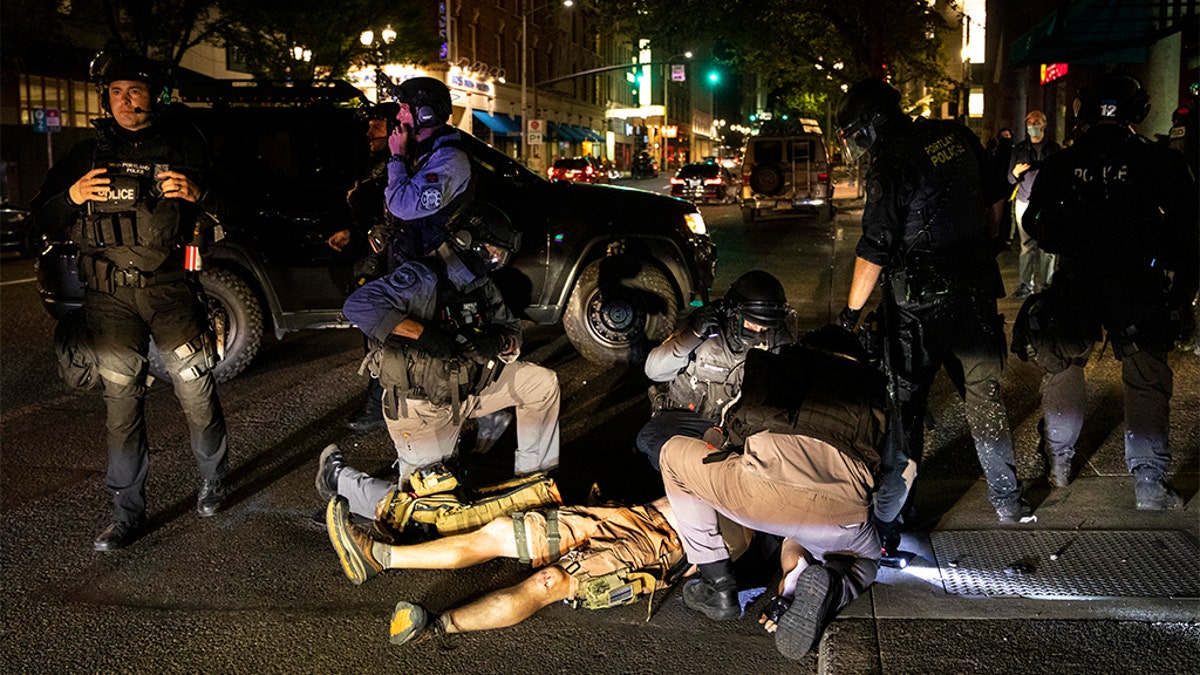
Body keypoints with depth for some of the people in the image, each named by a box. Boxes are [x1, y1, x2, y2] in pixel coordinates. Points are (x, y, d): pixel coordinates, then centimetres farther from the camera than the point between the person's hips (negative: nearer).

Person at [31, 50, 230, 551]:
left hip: (171, 290, -2)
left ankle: (213, 480, 23)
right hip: (110, 299, 2)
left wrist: (199, 195, -13)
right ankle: (127, 513, 11)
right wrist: (72, 196, -7)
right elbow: (46, 222, 13)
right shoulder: (89, 154, 13)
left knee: (197, 393, -2)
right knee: (122, 403, 3)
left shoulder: (184, 148, 7)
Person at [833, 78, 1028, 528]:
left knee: (905, 399, 3)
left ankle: (886, 511, 10)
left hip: (919, 302, -6)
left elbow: (874, 251, -18)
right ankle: (1008, 503, 23)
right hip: (976, 288, 6)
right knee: (984, 391, 15)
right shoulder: (956, 136, 4)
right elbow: (992, 195, 16)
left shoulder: (891, 166, -17)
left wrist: (850, 313, -12)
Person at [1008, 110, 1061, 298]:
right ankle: (1025, 284, 2)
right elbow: (1010, 179, 11)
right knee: (1027, 245, -3)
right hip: (1024, 203, 1)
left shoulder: (1054, 148, 8)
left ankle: (1044, 284, 1)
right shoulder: (1019, 149, 12)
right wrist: (1015, 173, -11)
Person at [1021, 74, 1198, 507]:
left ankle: (1059, 465, 25)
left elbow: (1036, 225, 5)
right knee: (1146, 382, 8)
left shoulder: (1061, 164, -2)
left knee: (1063, 369, 19)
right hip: (1138, 289, -1)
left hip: (1075, 287, 1)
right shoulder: (1160, 163, -6)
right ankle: (1149, 486, 9)